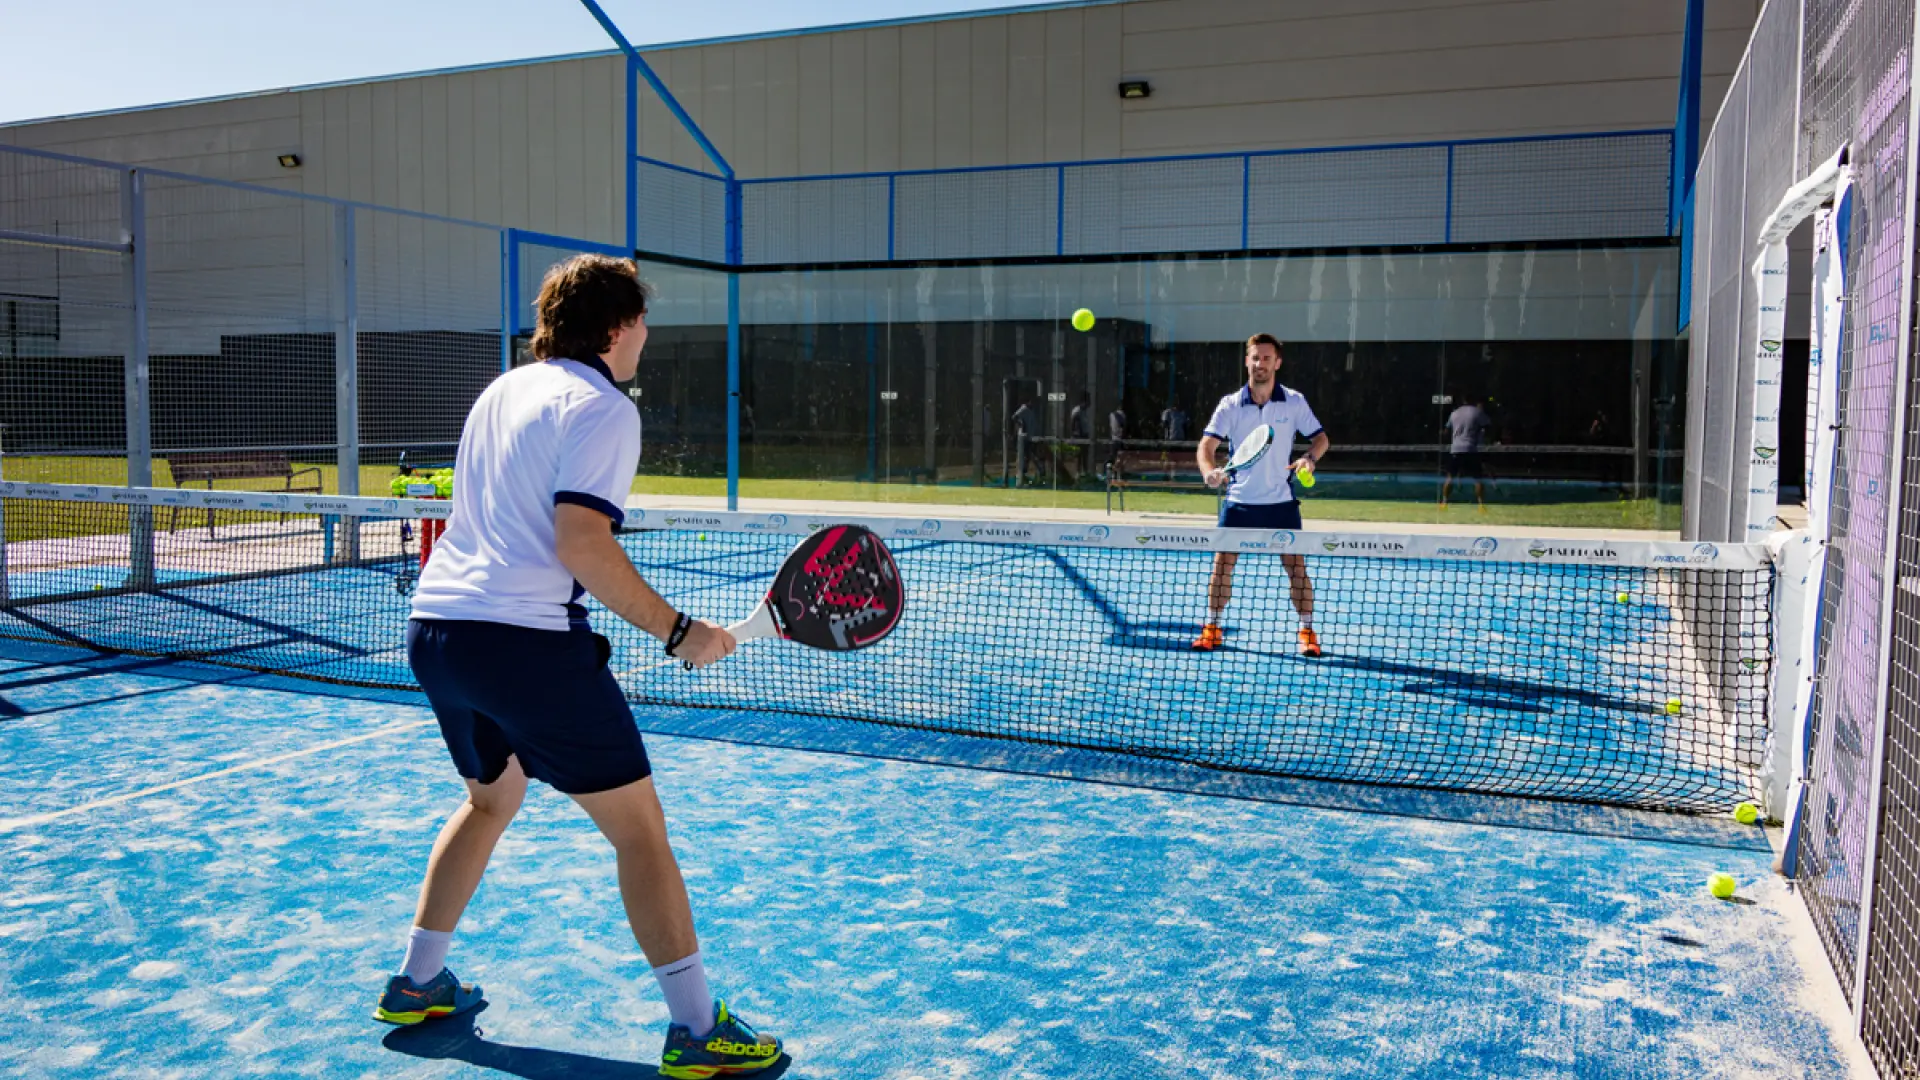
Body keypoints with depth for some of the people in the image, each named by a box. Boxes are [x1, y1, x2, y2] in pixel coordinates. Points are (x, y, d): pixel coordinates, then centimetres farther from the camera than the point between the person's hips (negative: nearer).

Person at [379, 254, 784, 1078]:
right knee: (638, 825, 0)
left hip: (434, 628, 9)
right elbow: (581, 543, -20)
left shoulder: (503, 389, 17)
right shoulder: (602, 409, -8)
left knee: (491, 796, 30)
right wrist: (676, 630, -14)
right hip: (525, 641, -9)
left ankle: (416, 984, 37)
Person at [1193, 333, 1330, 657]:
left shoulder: (1295, 402, -2)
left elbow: (1320, 438, 5)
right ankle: (1212, 628, 13)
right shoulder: (1230, 405, -3)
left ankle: (1307, 631, 12)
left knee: (1296, 566, -2)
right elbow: (1207, 444, -11)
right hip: (1238, 500, 0)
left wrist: (1309, 457, -18)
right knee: (1222, 563, -2)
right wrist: (1209, 471, -33)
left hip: (1280, 501, 0)